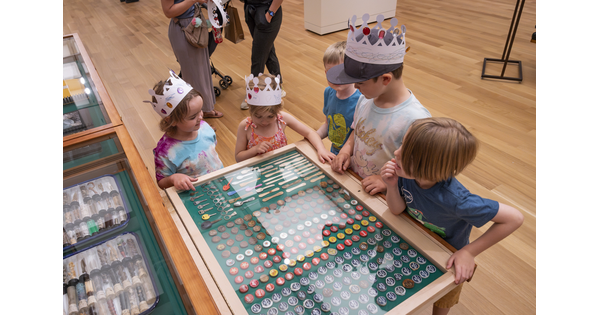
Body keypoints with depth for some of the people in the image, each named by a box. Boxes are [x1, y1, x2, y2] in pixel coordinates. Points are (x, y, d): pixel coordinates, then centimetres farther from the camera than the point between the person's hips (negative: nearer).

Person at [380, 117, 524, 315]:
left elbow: (514, 218, -33)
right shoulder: (406, 172, -30)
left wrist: (469, 252, -30)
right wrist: (392, 186, -36)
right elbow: (397, 210, -16)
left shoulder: (455, 200, -43)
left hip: (447, 261, -3)